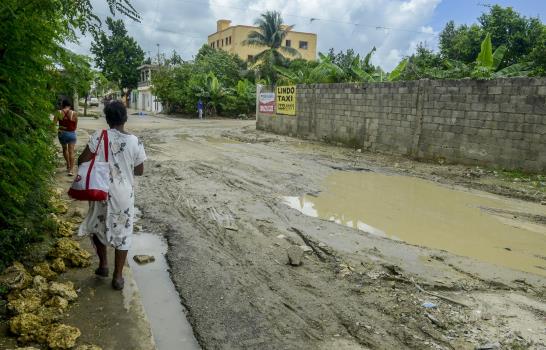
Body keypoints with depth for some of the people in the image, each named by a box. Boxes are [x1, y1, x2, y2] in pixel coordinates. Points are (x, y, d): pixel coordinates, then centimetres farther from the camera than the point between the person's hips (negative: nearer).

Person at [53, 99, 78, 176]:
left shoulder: (59, 112, -7)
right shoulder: (74, 113, -7)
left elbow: (54, 123, -12)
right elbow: (75, 126, 0)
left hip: (62, 133, 1)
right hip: (71, 134, -1)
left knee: (64, 149, 24)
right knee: (71, 152, -1)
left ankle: (68, 166, 33)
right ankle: (71, 170, -7)